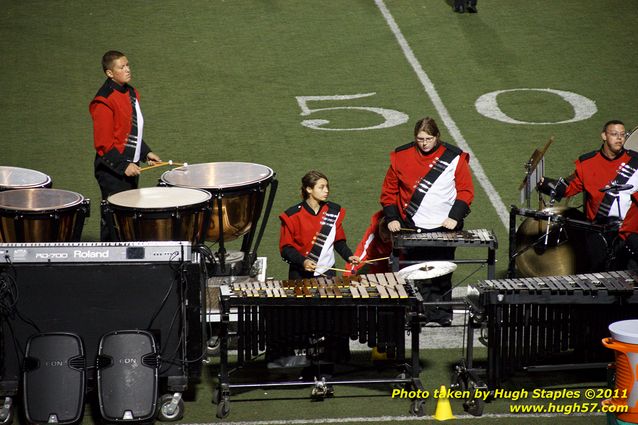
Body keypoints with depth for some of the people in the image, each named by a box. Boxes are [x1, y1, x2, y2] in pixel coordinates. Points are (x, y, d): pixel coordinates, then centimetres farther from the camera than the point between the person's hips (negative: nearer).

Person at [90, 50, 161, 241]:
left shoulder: (131, 93, 11)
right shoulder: (104, 101, -16)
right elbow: (103, 143, -18)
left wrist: (145, 153, 11)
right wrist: (123, 165, -20)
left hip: (130, 165, 9)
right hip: (112, 170, -9)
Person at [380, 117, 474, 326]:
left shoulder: (454, 158, 0)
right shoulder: (402, 156, 2)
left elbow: (465, 190, 2)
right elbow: (389, 191, 7)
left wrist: (455, 217, -9)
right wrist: (392, 218, -4)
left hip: (444, 227, 0)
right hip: (413, 228, 0)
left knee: (442, 273, 4)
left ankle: (442, 312, 14)